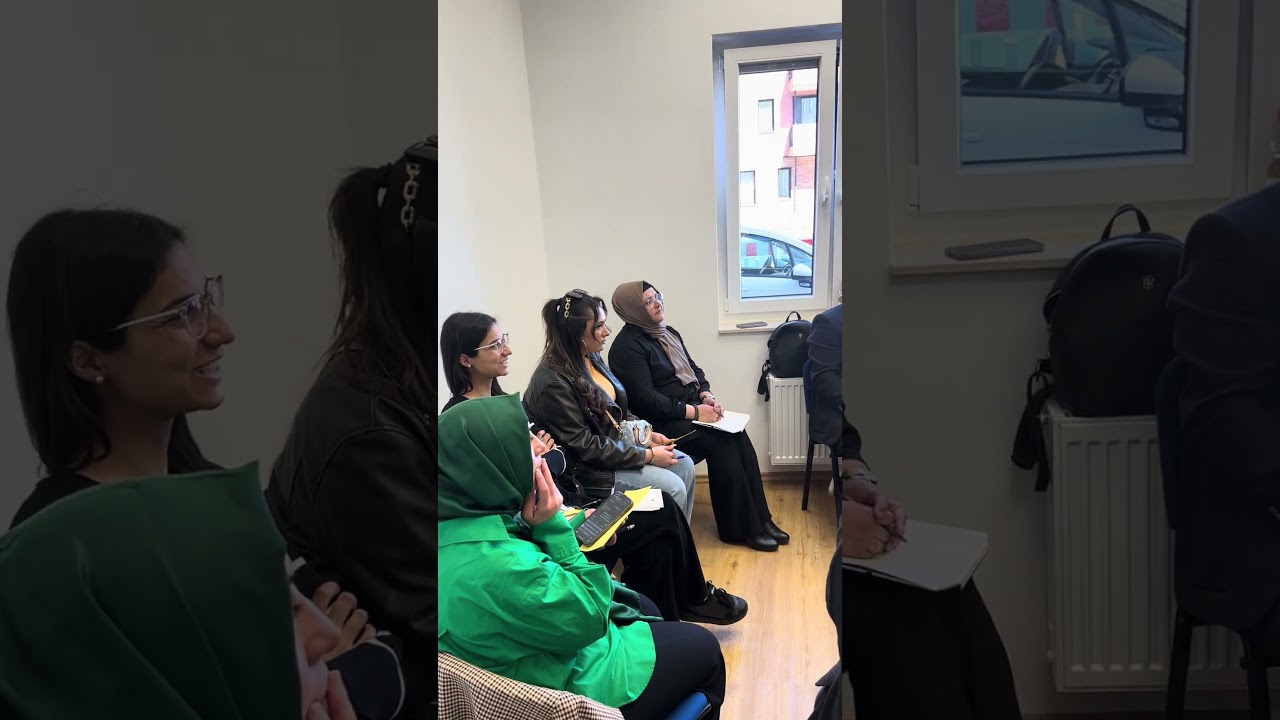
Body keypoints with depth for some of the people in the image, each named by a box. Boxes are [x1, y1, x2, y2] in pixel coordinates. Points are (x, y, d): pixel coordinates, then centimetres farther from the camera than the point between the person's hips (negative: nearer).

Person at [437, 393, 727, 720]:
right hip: (570, 684, -8)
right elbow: (589, 618, -25)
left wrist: (543, 526, -9)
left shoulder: (455, 524, -11)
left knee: (643, 606, 29)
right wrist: (553, 528, -22)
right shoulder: (496, 565, -39)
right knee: (704, 648, 12)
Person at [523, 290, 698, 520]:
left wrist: (645, 434, -2)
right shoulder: (553, 382, -26)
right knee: (672, 488, -15)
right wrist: (647, 456, -22)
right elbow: (584, 446, -25)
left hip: (619, 441, 9)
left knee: (685, 465, 3)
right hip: (588, 466, -9)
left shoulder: (591, 357, 1)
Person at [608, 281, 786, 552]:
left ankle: (759, 519, -7)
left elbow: (694, 369, 17)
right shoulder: (627, 347, -15)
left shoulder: (668, 333, 13)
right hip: (661, 422, -8)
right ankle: (740, 528, -10)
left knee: (739, 437, -14)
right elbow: (646, 400, -21)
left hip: (690, 409, 8)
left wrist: (706, 395, -3)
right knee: (721, 444, -23)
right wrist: (694, 412, -21)